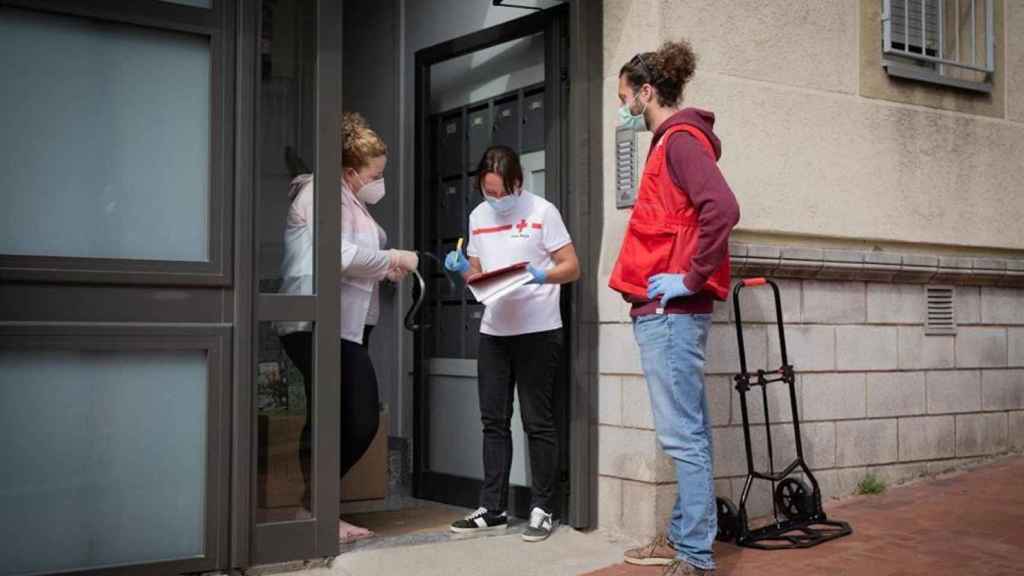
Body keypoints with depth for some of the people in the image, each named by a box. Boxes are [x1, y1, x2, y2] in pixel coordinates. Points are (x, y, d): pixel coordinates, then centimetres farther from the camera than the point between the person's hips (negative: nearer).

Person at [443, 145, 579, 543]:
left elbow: (572, 268, -6)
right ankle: (493, 508, 16)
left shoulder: (542, 212, -5)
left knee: (537, 422, 0)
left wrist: (540, 276, -24)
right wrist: (461, 269, -4)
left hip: (538, 330, -5)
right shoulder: (478, 217, 11)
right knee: (494, 421, 8)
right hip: (493, 330, 5)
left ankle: (542, 509, 9)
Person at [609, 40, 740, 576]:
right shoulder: (672, 140, 19)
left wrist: (692, 279, -19)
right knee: (688, 434, 14)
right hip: (668, 310, 10)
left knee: (682, 436, -8)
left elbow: (722, 209, -25)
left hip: (669, 310, -10)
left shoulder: (680, 139, -10)